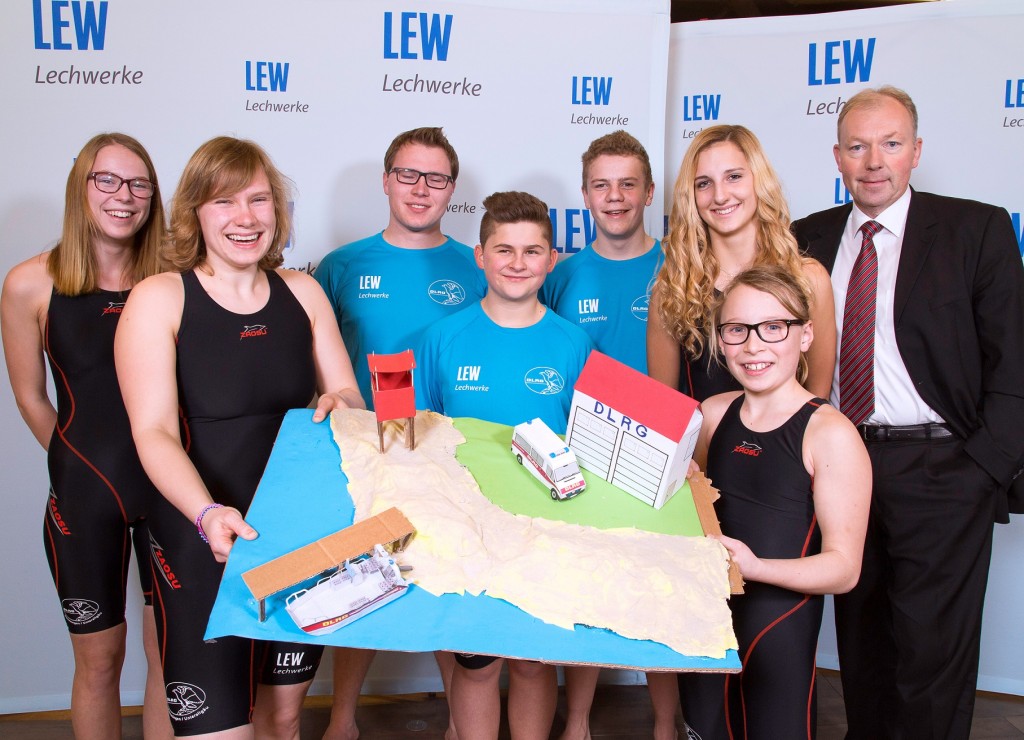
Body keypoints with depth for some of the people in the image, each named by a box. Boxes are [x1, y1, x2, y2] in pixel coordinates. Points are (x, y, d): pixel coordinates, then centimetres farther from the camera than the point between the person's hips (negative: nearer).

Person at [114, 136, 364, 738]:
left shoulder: (303, 292, 4)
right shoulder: (158, 299, -9)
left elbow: (347, 397, 8)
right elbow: (154, 433, -16)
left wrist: (341, 405, -17)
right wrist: (209, 515, -32)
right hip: (203, 544, -4)